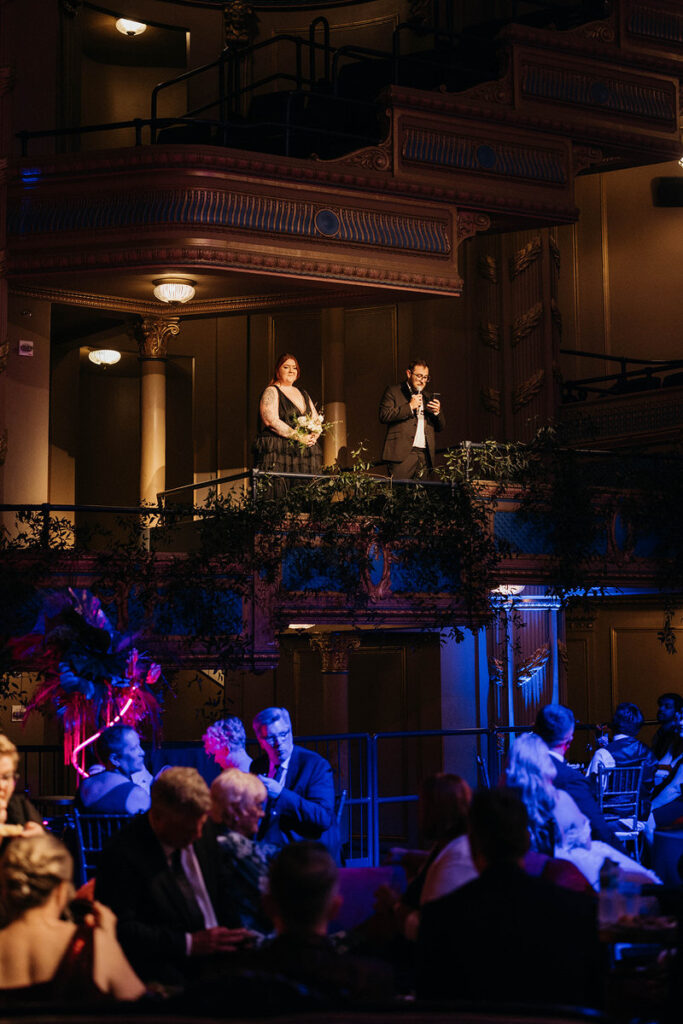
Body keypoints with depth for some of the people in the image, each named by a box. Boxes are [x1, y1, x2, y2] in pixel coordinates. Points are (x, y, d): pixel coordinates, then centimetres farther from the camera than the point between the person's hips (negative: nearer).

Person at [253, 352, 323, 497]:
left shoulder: (303, 394, 23)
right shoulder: (271, 392, 1)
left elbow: (317, 420, 22)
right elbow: (271, 421, -12)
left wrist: (314, 435, -2)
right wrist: (299, 437, -15)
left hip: (304, 453, 6)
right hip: (279, 454, -6)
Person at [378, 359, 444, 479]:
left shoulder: (428, 396, 24)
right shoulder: (393, 391, 8)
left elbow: (440, 427, 25)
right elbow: (383, 415, -7)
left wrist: (437, 412, 3)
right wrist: (409, 407, -8)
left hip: (425, 455, 5)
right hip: (403, 453, -5)